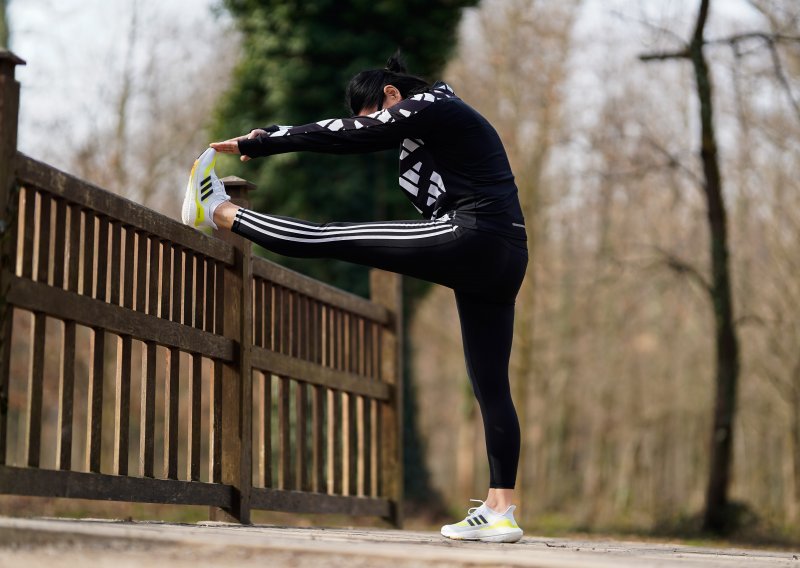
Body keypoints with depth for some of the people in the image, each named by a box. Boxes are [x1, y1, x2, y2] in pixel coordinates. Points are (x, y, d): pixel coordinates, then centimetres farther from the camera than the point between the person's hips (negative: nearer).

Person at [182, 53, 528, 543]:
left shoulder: (428, 108, -2)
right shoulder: (438, 115, 26)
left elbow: (344, 136, -4)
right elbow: (348, 134, 27)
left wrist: (258, 143, 4)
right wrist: (270, 139, 25)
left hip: (471, 238, -10)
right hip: (503, 262, 10)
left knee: (332, 238, -3)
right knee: (491, 386, 6)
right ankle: (502, 510, 5)